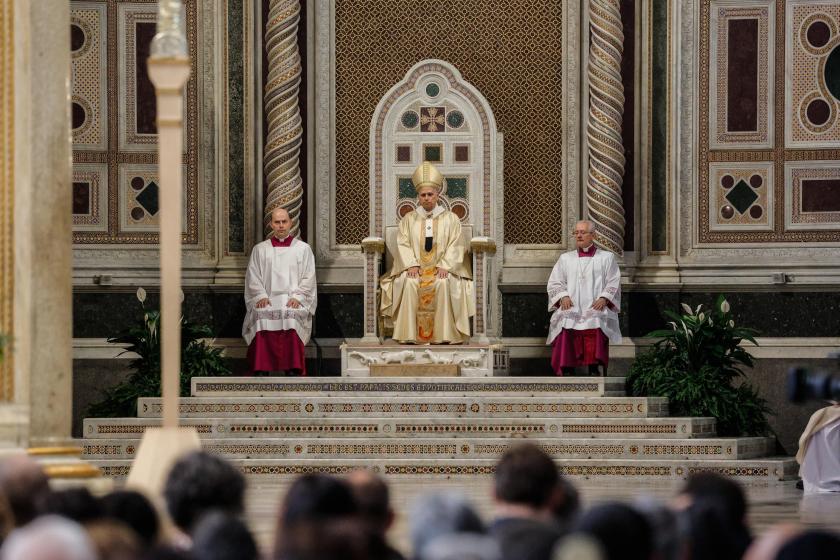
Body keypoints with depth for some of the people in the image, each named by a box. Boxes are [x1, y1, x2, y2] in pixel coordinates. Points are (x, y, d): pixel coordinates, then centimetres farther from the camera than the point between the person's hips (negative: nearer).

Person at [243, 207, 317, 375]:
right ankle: (262, 371, -33)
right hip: (268, 298, 1)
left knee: (291, 314, -36)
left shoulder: (303, 249, 14)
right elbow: (253, 277, 11)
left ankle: (293, 369, -36)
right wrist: (261, 296, -7)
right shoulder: (260, 249, 18)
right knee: (260, 316, -33)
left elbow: (308, 277, 6)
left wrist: (297, 297, -10)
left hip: (293, 300, -1)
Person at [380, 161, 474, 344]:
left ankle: (443, 334, -35)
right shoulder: (408, 219, 16)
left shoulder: (451, 219, 12)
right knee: (409, 283, -34)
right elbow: (403, 245, 5)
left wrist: (444, 266, -15)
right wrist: (412, 265, -13)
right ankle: (410, 334, -35)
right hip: (415, 268, 1)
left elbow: (455, 246, 2)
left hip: (441, 269, -1)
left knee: (443, 283, -36)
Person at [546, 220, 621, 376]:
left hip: (595, 307, -2)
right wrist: (563, 296, -5)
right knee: (565, 322, -32)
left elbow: (613, 283, 8)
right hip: (571, 308, 2)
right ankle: (567, 370, -35)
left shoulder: (607, 258, 17)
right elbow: (555, 283, 16)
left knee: (595, 322, -36)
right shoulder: (565, 258, 24)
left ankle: (594, 368, -38)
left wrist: (603, 298, -11)